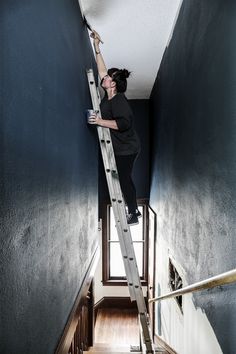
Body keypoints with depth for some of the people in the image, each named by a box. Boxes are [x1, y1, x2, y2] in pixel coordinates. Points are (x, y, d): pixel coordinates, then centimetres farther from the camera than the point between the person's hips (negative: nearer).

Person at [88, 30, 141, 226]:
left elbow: (124, 123, -32)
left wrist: (100, 121, -29)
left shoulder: (119, 101, -20)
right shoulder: (109, 96, 5)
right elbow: (102, 70, 15)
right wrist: (97, 47, 16)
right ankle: (134, 210, 30)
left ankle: (133, 216, 12)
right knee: (125, 179, 16)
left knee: (125, 179, -1)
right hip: (121, 148, 9)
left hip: (126, 149, -9)